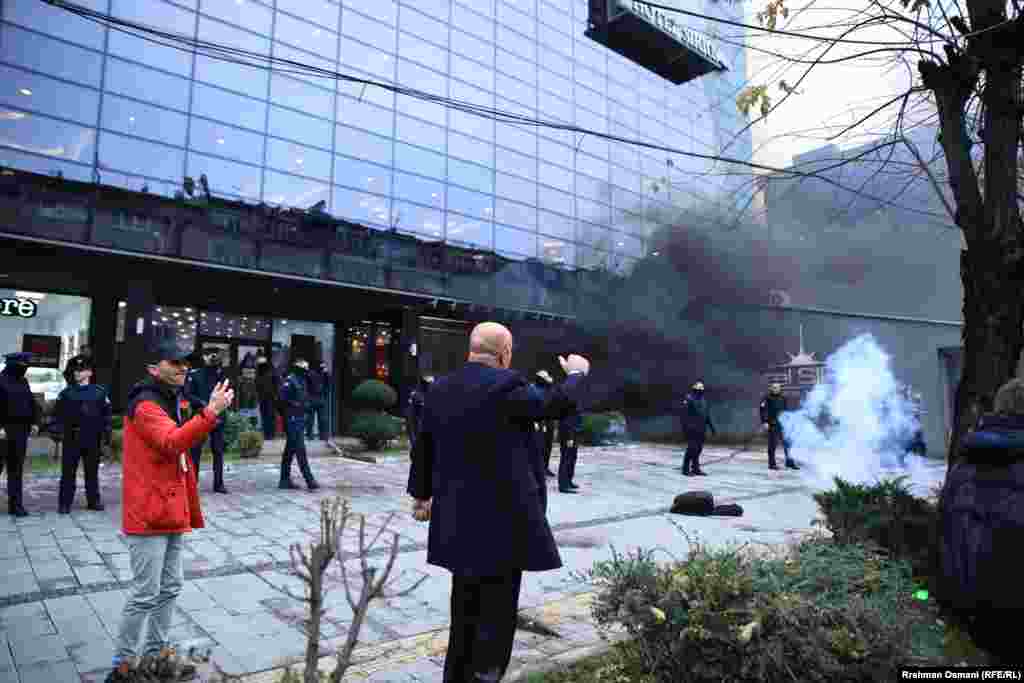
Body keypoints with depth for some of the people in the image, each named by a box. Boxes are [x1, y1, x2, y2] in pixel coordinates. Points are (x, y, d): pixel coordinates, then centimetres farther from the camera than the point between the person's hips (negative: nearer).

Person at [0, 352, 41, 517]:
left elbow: (33, 404, 18)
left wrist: (35, 422, 6)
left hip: (21, 430, 6)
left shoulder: (23, 382, 12)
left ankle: (15, 504, 14)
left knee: (16, 468, 9)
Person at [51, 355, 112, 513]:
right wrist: (55, 431, -7)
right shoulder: (66, 393, 5)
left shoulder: (100, 392, 3)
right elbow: (58, 414, 4)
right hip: (71, 440, 0)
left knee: (92, 471, 10)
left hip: (92, 440, 0)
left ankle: (93, 500, 20)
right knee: (68, 472, 2)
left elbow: (106, 414, 3)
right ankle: (64, 503, 10)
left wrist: (107, 432, -2)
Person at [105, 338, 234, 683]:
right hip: (149, 515, -9)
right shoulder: (145, 405, -16)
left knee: (170, 588, 16)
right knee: (146, 594, -1)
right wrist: (211, 412, -43)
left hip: (172, 512, 10)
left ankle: (156, 655, 29)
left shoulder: (171, 402, 15)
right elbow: (171, 442, -34)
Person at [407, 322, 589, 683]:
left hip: (457, 519, 8)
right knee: (497, 610, 5)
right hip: (502, 518, -7)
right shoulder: (505, 384, -16)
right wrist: (576, 373, 9)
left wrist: (421, 494, 24)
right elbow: (557, 405, -10)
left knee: (465, 606, 21)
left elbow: (423, 446, 13)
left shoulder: (440, 388, 6)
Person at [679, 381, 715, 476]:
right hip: (692, 428, -7)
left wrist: (712, 427, 21)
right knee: (692, 448, -9)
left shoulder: (703, 400, 18)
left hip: (701, 429, 7)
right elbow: (684, 413, -15)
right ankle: (686, 469, -1)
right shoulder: (688, 399, -7)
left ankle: (696, 468, 16)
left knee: (699, 448, 8)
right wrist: (685, 426, -23)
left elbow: (707, 415, 23)